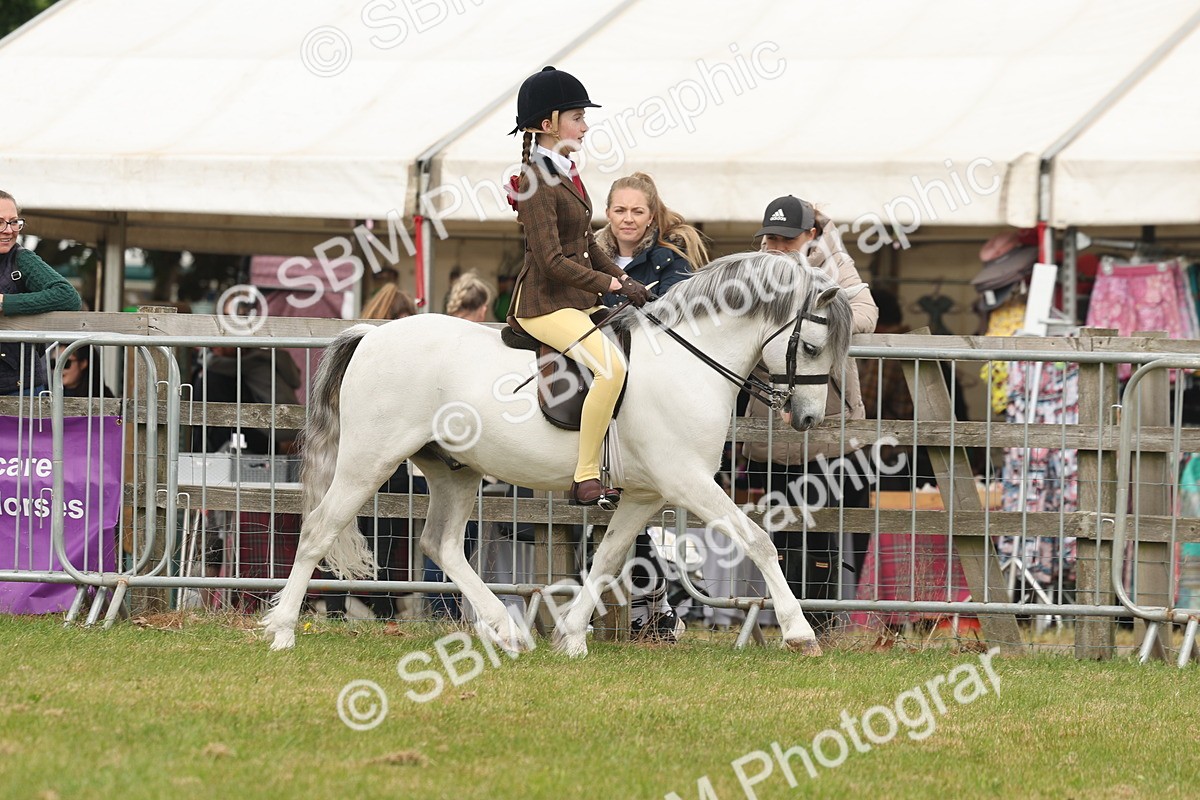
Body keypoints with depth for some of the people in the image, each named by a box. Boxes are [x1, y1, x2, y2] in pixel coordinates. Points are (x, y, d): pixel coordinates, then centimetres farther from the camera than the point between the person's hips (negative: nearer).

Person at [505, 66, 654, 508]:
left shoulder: (566, 173, 13)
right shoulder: (535, 182, -16)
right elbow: (552, 261, -21)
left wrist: (625, 280, 8)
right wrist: (612, 285, -18)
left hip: (580, 300, 10)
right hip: (545, 302, -10)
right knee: (611, 364, -29)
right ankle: (586, 479, -25)